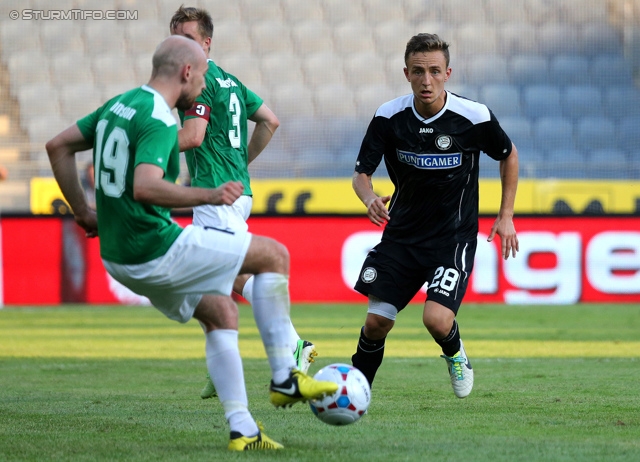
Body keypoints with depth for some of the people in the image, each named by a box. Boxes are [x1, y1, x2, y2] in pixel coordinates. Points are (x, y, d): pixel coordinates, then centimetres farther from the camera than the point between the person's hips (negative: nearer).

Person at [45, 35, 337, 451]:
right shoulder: (158, 121, -18)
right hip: (156, 250, -10)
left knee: (221, 312, 20)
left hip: (117, 256, 10)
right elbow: (144, 187, -32)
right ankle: (284, 378, 4)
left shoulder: (119, 105, 11)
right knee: (274, 255, 1)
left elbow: (58, 146, 18)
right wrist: (208, 196, -30)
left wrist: (83, 210, 19)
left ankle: (242, 430, 14)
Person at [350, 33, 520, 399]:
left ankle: (455, 354, 16)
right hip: (402, 232, 3)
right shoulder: (389, 116, -10)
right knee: (376, 322, -3)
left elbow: (509, 155, 5)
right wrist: (370, 199, -27)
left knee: (437, 320, -20)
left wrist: (506, 217, 2)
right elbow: (361, 173, -3)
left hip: (454, 237, -3)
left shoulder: (474, 117, -15)